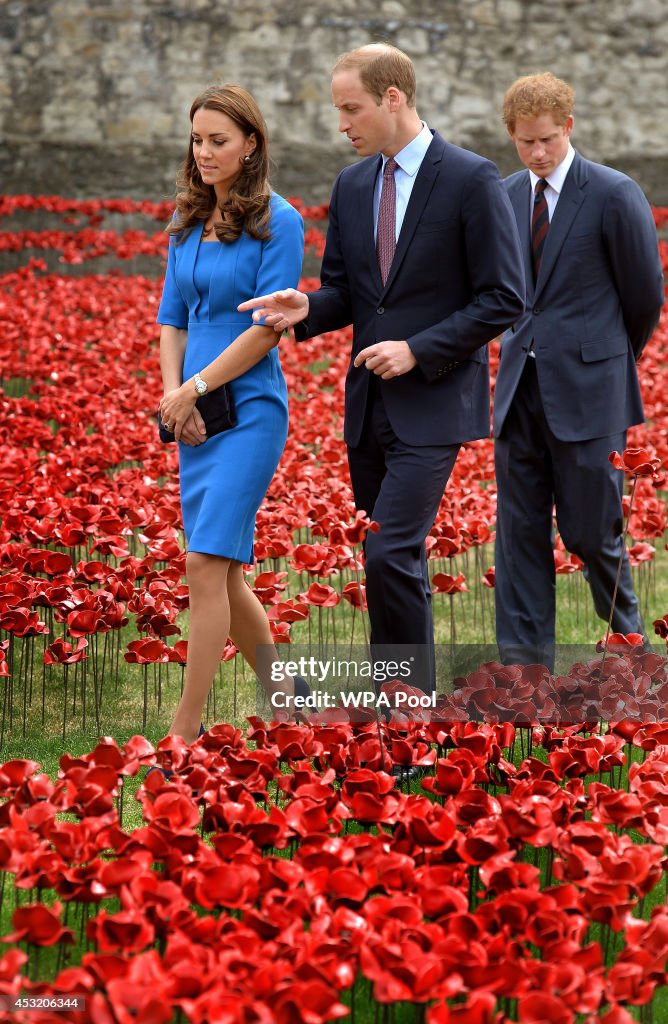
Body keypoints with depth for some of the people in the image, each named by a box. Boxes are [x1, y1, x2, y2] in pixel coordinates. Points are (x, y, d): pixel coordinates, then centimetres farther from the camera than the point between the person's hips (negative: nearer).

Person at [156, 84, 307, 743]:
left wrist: (192, 389, -12)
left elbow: (268, 325, -13)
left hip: (250, 408, -7)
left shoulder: (277, 223, -8)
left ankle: (184, 732, -13)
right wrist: (173, 397, -3)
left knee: (206, 564, -15)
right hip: (196, 416, 7)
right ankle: (285, 696, 28)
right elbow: (171, 320, 13)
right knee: (225, 575, 11)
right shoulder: (187, 225, 13)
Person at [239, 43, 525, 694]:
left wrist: (418, 350, -17)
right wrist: (306, 309, -7)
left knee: (393, 554, -15)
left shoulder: (471, 180, -10)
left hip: (432, 402, -7)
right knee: (388, 562, 12)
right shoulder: (352, 185, 10)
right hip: (368, 399, 7)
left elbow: (503, 298, -10)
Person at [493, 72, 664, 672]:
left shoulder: (614, 196, -9)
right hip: (521, 384, 5)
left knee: (589, 531, 1)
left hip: (587, 388, -5)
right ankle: (525, 663, 9)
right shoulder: (506, 196, 9)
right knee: (520, 530, 4)